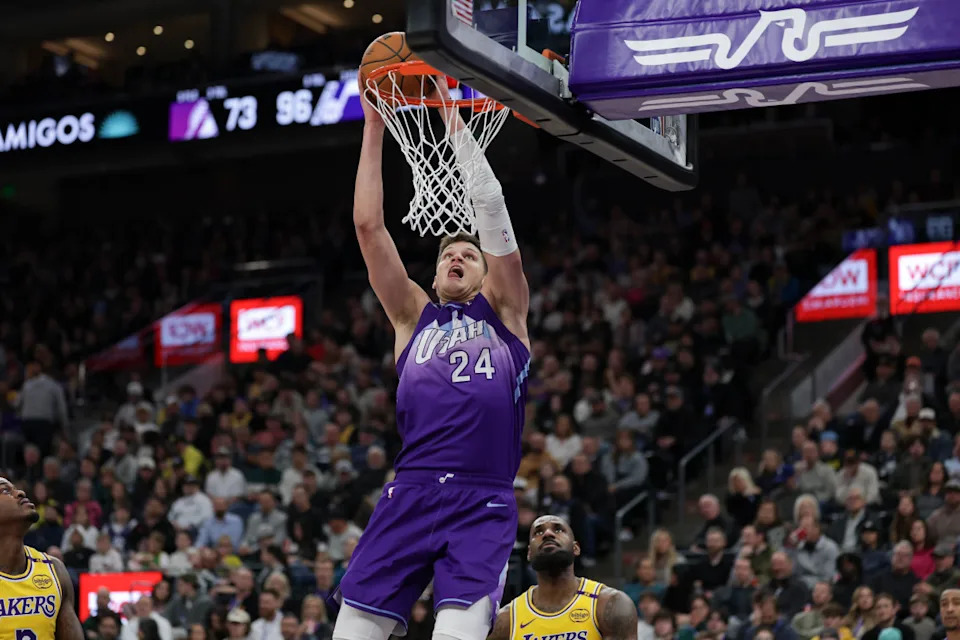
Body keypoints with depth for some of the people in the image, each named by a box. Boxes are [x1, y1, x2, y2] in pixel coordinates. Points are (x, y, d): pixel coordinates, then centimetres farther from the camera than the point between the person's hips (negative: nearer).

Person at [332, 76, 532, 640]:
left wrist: (452, 115, 8)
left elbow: (491, 209, 9)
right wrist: (375, 126, 11)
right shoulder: (415, 315, 21)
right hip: (411, 494, 2)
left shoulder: (504, 312, 17)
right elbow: (369, 225, 14)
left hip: (483, 505, -2)